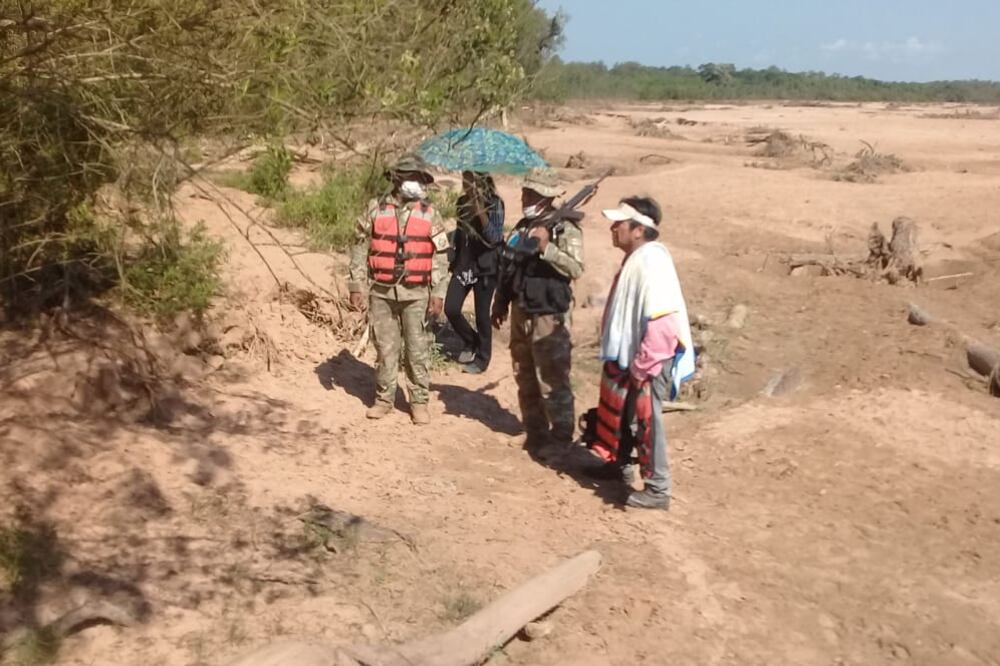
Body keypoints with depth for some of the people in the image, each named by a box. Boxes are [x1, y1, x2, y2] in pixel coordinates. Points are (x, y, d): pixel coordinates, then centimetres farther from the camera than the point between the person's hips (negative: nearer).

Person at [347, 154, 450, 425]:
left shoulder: (430, 214, 2)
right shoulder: (375, 209, 3)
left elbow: (440, 257, 1)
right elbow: (360, 249, 5)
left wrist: (438, 294, -5)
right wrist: (356, 286, 0)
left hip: (416, 293, 0)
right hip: (381, 291, 1)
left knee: (418, 350, 3)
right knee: (385, 348, 8)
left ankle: (419, 401, 13)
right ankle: (384, 399, 20)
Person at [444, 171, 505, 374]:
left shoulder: (494, 204, -11)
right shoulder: (463, 202, 6)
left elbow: (495, 237, -20)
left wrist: (481, 212, -31)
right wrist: (454, 257, 17)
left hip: (485, 266, -6)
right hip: (463, 263, 6)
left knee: (482, 314, 2)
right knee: (451, 309, 0)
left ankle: (481, 358, 18)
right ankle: (470, 342, 26)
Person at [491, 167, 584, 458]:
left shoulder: (564, 228, -12)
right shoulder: (523, 226, 12)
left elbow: (575, 268, -26)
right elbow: (506, 268, 20)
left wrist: (547, 248, -35)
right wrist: (499, 304, 19)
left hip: (548, 316, -8)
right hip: (520, 313, 8)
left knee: (552, 381, -2)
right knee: (525, 379, 16)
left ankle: (560, 438, 10)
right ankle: (535, 432, 29)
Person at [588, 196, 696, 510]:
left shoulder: (651, 262, -24)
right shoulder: (634, 259, 7)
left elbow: (662, 322, -29)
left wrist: (643, 367, -24)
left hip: (648, 362, -10)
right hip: (626, 357, 10)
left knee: (646, 423, 1)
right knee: (619, 413, 24)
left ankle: (657, 489, 14)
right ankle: (617, 462, 45)